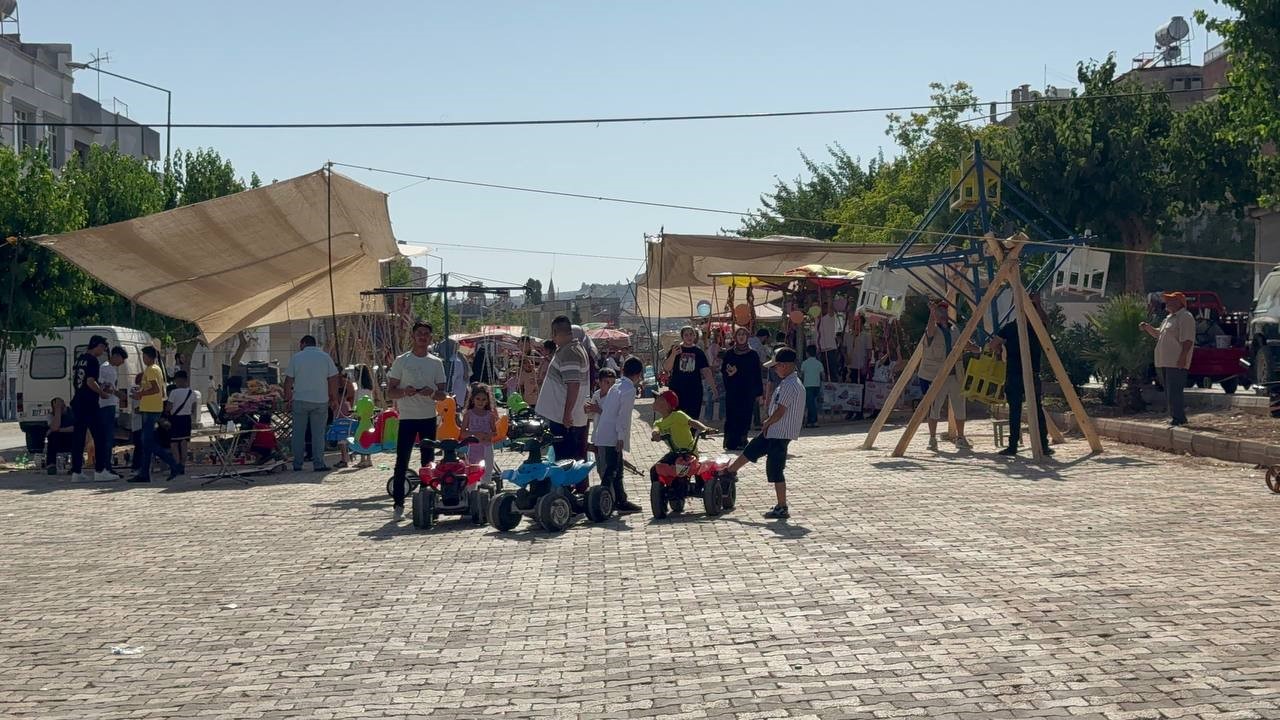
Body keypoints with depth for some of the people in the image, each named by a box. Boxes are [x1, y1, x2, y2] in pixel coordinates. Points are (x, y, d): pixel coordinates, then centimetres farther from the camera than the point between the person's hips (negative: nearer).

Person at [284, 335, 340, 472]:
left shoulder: (296, 357, 1)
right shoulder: (325, 357, 2)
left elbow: (288, 380, 1)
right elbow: (333, 380, 1)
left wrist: (287, 398, 11)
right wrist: (334, 399, 8)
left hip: (300, 400, 0)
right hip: (320, 400, 0)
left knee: (298, 434, 8)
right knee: (318, 434, 3)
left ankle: (297, 464, 10)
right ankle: (318, 464, 1)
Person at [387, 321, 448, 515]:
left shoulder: (436, 363, 8)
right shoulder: (402, 361, 1)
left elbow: (442, 395, 9)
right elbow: (390, 392, 1)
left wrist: (432, 392, -14)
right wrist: (404, 391, -20)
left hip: (429, 418, 3)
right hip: (407, 418, -3)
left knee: (428, 461, 6)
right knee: (402, 462, -5)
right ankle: (398, 502, 0)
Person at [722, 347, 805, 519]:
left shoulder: (789, 385, -22)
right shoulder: (790, 383, 11)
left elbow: (780, 411, -23)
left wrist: (767, 423, -7)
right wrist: (769, 422, 12)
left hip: (779, 433, -10)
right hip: (775, 431, 10)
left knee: (775, 470, -4)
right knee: (751, 450, 24)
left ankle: (782, 508, 1)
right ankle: (730, 472, 44)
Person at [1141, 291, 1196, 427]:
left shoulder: (1185, 317, -9)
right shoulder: (1170, 318, 22)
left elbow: (1187, 341, -18)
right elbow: (1158, 334, 34)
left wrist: (1182, 358, -26)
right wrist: (1147, 327, 16)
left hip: (1176, 363, -10)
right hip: (1165, 362, 10)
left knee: (1174, 392, -12)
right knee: (1169, 392, 13)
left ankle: (1178, 418, -9)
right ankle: (1173, 416, 19)